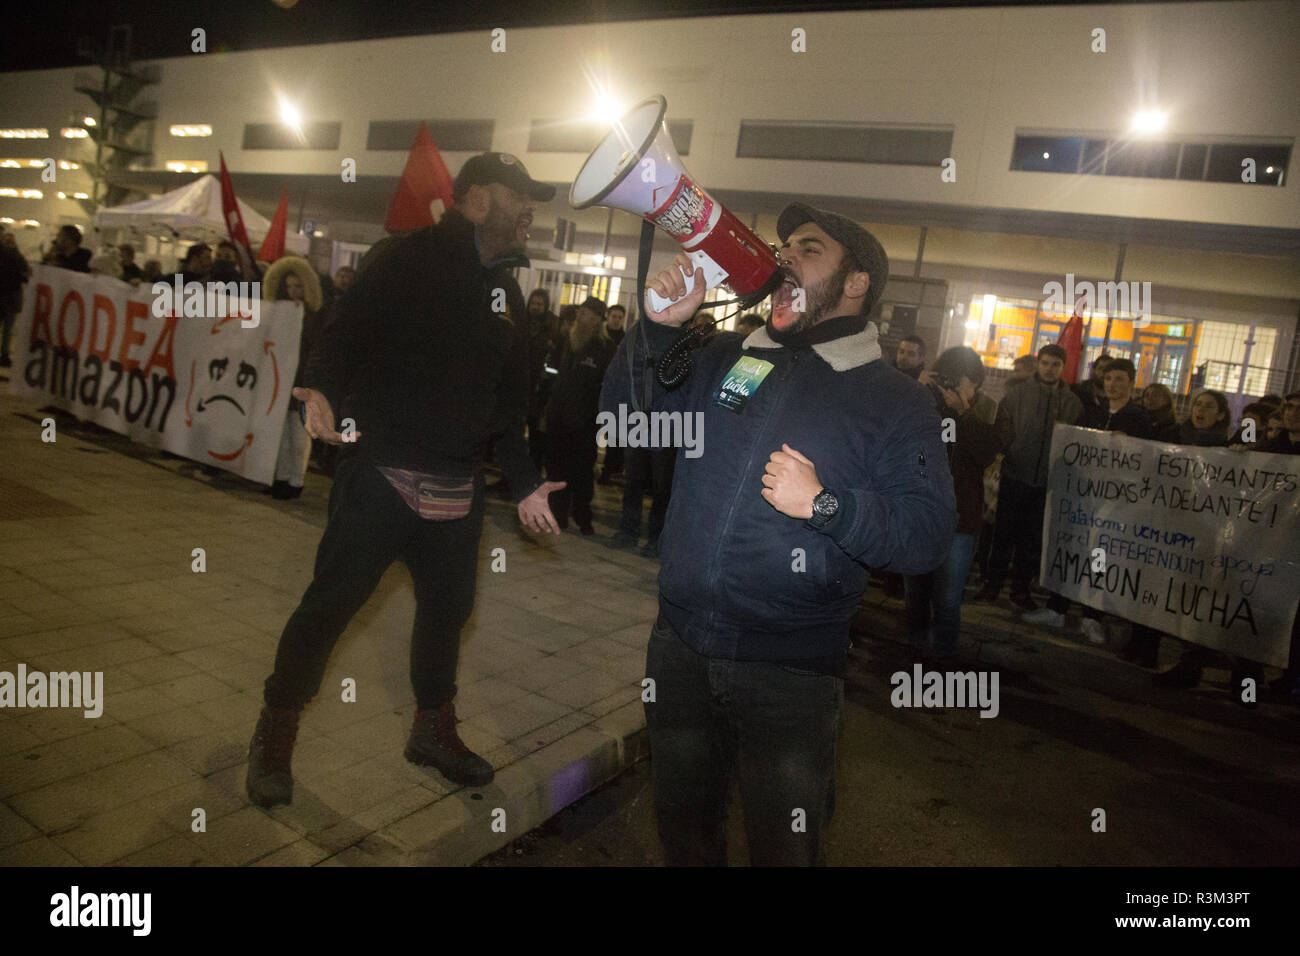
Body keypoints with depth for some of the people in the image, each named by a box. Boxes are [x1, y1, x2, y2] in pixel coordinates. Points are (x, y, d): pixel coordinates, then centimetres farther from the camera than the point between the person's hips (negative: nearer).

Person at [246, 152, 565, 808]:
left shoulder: (507, 292, 15)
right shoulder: (411, 260, -5)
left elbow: (507, 402, 17)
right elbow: (346, 330, -13)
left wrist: (524, 481, 14)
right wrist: (321, 387, -33)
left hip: (457, 491, 6)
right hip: (382, 475, -6)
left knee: (449, 606, 13)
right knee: (329, 604, 2)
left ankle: (433, 729, 34)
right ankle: (276, 731, 23)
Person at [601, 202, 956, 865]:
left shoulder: (894, 403, -4)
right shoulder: (726, 357, 7)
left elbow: (928, 535, -10)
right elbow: (624, 416, 7)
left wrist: (824, 503, -23)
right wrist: (659, 325, -7)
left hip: (789, 671, -3)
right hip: (679, 643, 4)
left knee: (783, 847, 14)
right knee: (683, 826, 23)